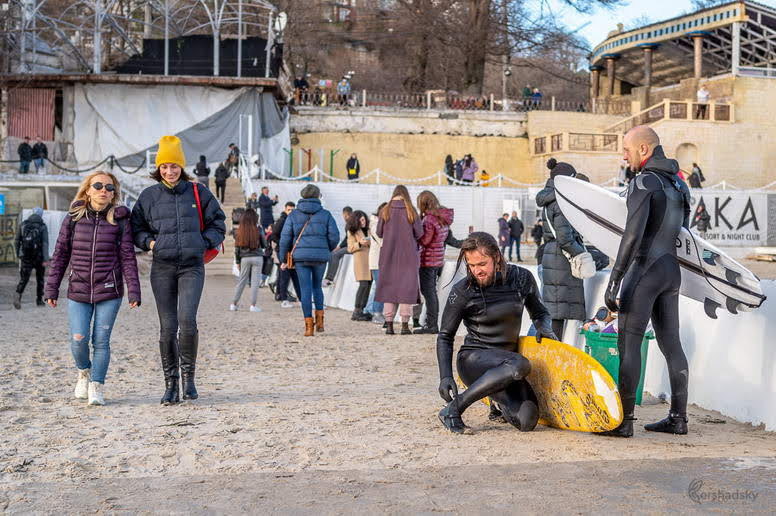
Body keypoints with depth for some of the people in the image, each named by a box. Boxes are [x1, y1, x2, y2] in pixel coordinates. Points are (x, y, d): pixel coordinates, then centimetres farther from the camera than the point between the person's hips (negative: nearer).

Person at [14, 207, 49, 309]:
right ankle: (39, 300, 23)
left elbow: (17, 241, 6)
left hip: (25, 257, 2)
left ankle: (18, 296, -21)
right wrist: (46, 259, -17)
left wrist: (18, 254, 19)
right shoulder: (43, 226, -5)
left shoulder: (23, 225, 3)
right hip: (39, 257, -2)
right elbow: (45, 243, -14)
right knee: (40, 278, 16)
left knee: (23, 279, 3)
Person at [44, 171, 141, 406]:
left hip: (109, 291, -1)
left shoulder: (120, 221, 1)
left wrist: (133, 292, -7)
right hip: (78, 290, 1)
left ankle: (97, 386, 13)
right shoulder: (73, 217, 4)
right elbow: (60, 255, 7)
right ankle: (84, 373, 24)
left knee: (101, 340, -2)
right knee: (79, 339, -7)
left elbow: (128, 258, 0)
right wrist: (51, 289, 5)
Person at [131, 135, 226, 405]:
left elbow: (217, 225, 12)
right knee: (167, 327, 0)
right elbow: (136, 228, 16)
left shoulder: (198, 193, 4)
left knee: (187, 320, -17)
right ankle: (171, 384, 10)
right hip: (162, 268, 1)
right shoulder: (149, 196, 6)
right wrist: (149, 241, -2)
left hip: (192, 266, -1)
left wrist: (203, 243, -2)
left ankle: (188, 374, 3)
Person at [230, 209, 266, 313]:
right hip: (257, 257, -2)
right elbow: (264, 245, 2)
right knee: (255, 281, 2)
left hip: (245, 258, 2)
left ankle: (234, 304, 13)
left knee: (241, 281, 11)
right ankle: (253, 305, 1)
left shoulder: (240, 231, -1)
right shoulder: (258, 230, -6)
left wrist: (237, 261, 12)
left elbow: (237, 247, 3)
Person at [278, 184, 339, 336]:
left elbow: (285, 237, 2)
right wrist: (327, 250, 18)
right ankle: (319, 320, 10)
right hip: (320, 257, 1)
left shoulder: (294, 215, 4)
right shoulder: (325, 214, 2)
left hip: (301, 256, 0)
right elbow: (334, 236, -2)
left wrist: (283, 259, 9)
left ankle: (309, 325, -3)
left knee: (305, 289, 3)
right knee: (317, 286, 19)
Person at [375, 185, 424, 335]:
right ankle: (405, 324, -1)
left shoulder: (385, 210, -1)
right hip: (408, 255, -2)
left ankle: (389, 324, 5)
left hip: (389, 255, 2)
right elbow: (419, 233, -3)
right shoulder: (410, 210, -4)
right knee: (407, 286, 3)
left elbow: (379, 233, 3)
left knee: (389, 286, 8)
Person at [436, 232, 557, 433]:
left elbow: (540, 313, 15)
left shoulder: (521, 278, -1)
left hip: (506, 360, 4)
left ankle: (499, 403, 18)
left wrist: (544, 329, -8)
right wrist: (445, 377, -12)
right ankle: (453, 409, -28)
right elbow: (445, 337, -2)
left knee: (526, 422, -19)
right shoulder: (462, 291, -10)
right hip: (473, 358, -4)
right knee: (520, 365, -37)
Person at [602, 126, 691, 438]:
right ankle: (678, 418, 16)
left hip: (645, 268, -9)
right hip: (672, 270, 9)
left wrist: (614, 279, -20)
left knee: (628, 344, -6)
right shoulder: (678, 184, 14)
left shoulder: (644, 181, -13)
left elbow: (633, 233, -21)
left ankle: (623, 420, -7)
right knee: (671, 344, 12)